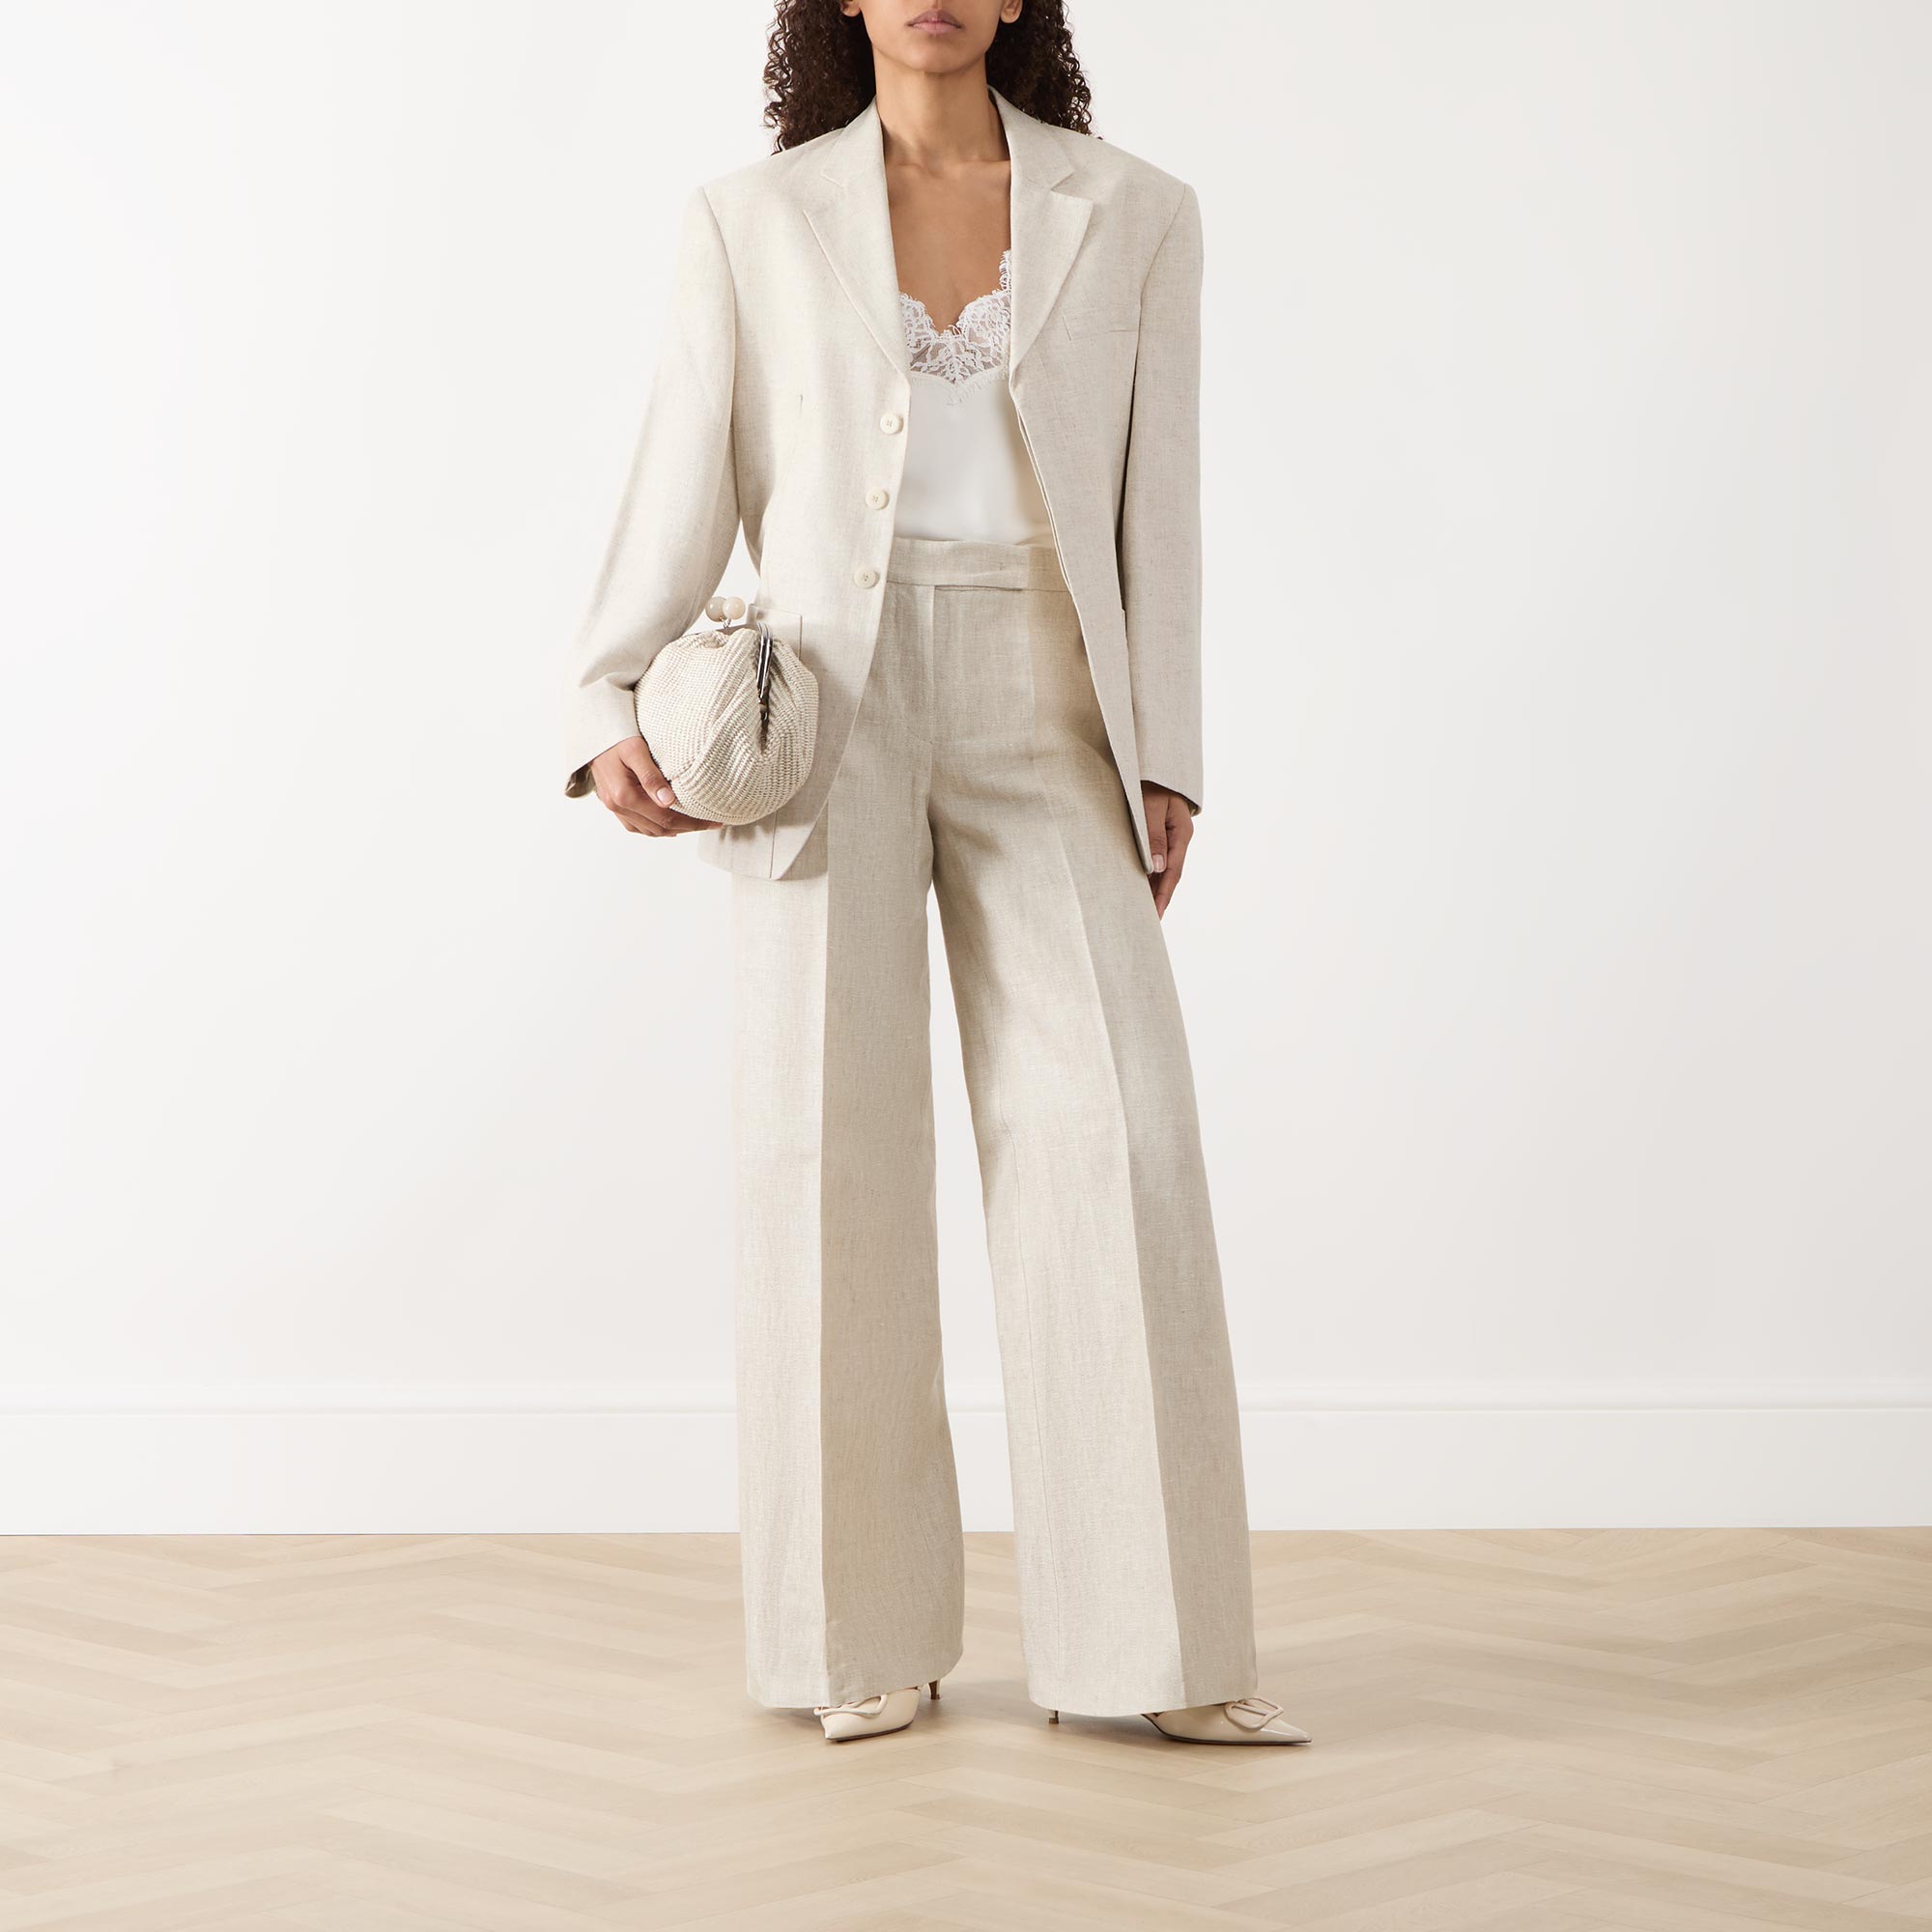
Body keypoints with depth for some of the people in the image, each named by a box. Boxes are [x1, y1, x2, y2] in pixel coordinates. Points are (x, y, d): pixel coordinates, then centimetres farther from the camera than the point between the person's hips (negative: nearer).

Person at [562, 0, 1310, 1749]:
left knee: (1117, 1137, -9)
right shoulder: (752, 224, 8)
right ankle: (872, 1637, 6)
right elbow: (687, 487, 5)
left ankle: (1148, 1641, -1)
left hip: (1043, 728, 1)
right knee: (830, 1152, -4)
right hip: (828, 720, 0)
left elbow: (1156, 510, 8)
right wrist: (612, 711, -9)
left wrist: (1165, 766, 1)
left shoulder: (1136, 220, 9)